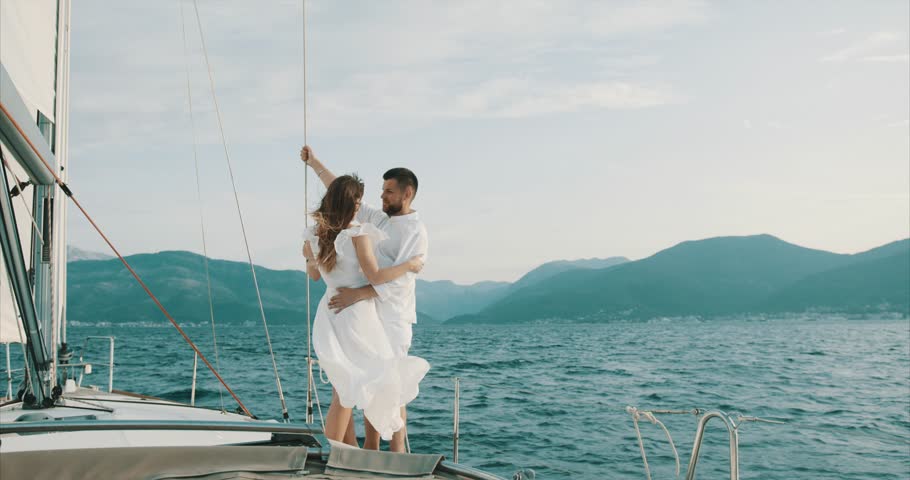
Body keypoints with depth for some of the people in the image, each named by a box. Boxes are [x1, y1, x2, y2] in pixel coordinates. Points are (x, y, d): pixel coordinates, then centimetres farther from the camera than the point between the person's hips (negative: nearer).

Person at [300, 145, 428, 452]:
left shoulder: (416, 232, -9)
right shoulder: (379, 219, 14)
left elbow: (400, 280, -19)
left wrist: (358, 294, -26)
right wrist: (315, 164, 21)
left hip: (393, 321, -7)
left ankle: (397, 453, 0)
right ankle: (370, 449, 16)